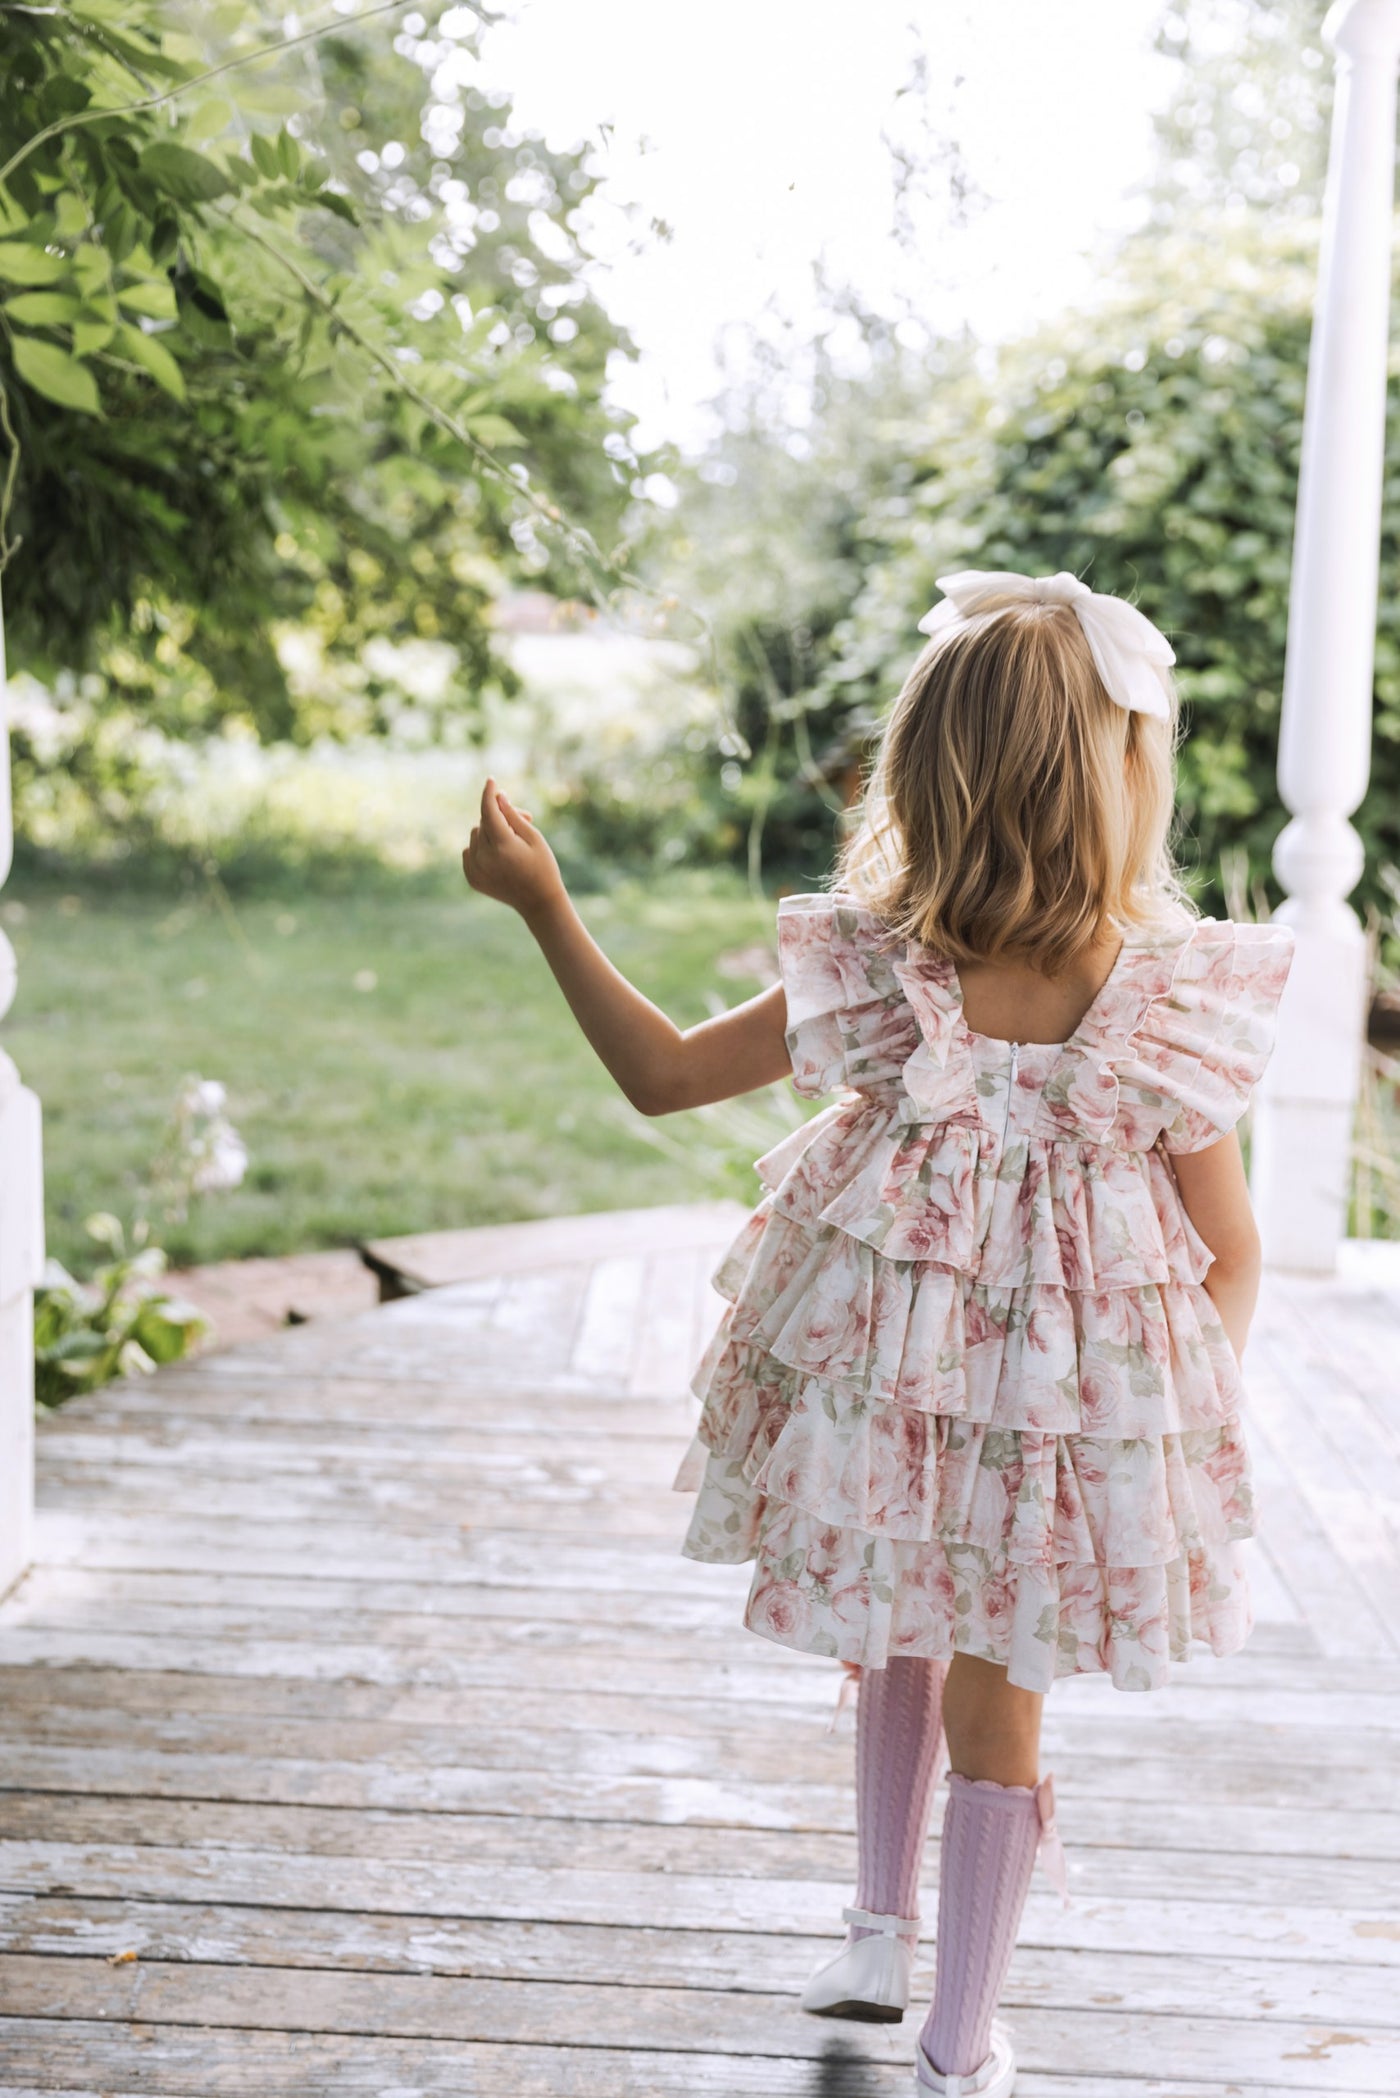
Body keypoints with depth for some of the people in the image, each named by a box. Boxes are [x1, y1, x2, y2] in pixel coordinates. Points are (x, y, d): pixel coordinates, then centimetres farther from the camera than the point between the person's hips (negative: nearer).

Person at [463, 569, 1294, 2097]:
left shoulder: (874, 974, -18)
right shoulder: (1172, 1003, -18)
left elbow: (662, 1073, -7)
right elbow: (1230, 1252, -9)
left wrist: (540, 899, 0)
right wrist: (1199, 1403, 9)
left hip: (887, 1387, 1)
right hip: (1074, 1413, 0)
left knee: (901, 1647, 29)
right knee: (996, 1713, 16)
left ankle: (880, 1935, 40)